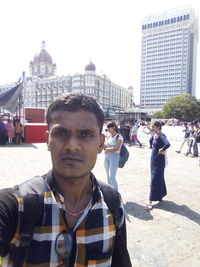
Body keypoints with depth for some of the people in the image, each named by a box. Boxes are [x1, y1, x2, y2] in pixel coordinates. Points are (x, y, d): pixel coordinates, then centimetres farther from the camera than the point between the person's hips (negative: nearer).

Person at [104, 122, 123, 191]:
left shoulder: (119, 137, -8)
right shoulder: (109, 136, 12)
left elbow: (116, 148, -18)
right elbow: (104, 146, 10)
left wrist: (107, 149, -8)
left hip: (114, 157, -7)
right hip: (106, 157, 7)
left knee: (112, 177, -9)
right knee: (108, 176, 12)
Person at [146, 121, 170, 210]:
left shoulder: (161, 136, -18)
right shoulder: (155, 135, 6)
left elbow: (167, 144, -37)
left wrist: (161, 150, -22)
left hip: (159, 160, -9)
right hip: (153, 159, 9)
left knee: (155, 179, -4)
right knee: (159, 177, 20)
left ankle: (151, 201, 2)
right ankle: (160, 195, 37)